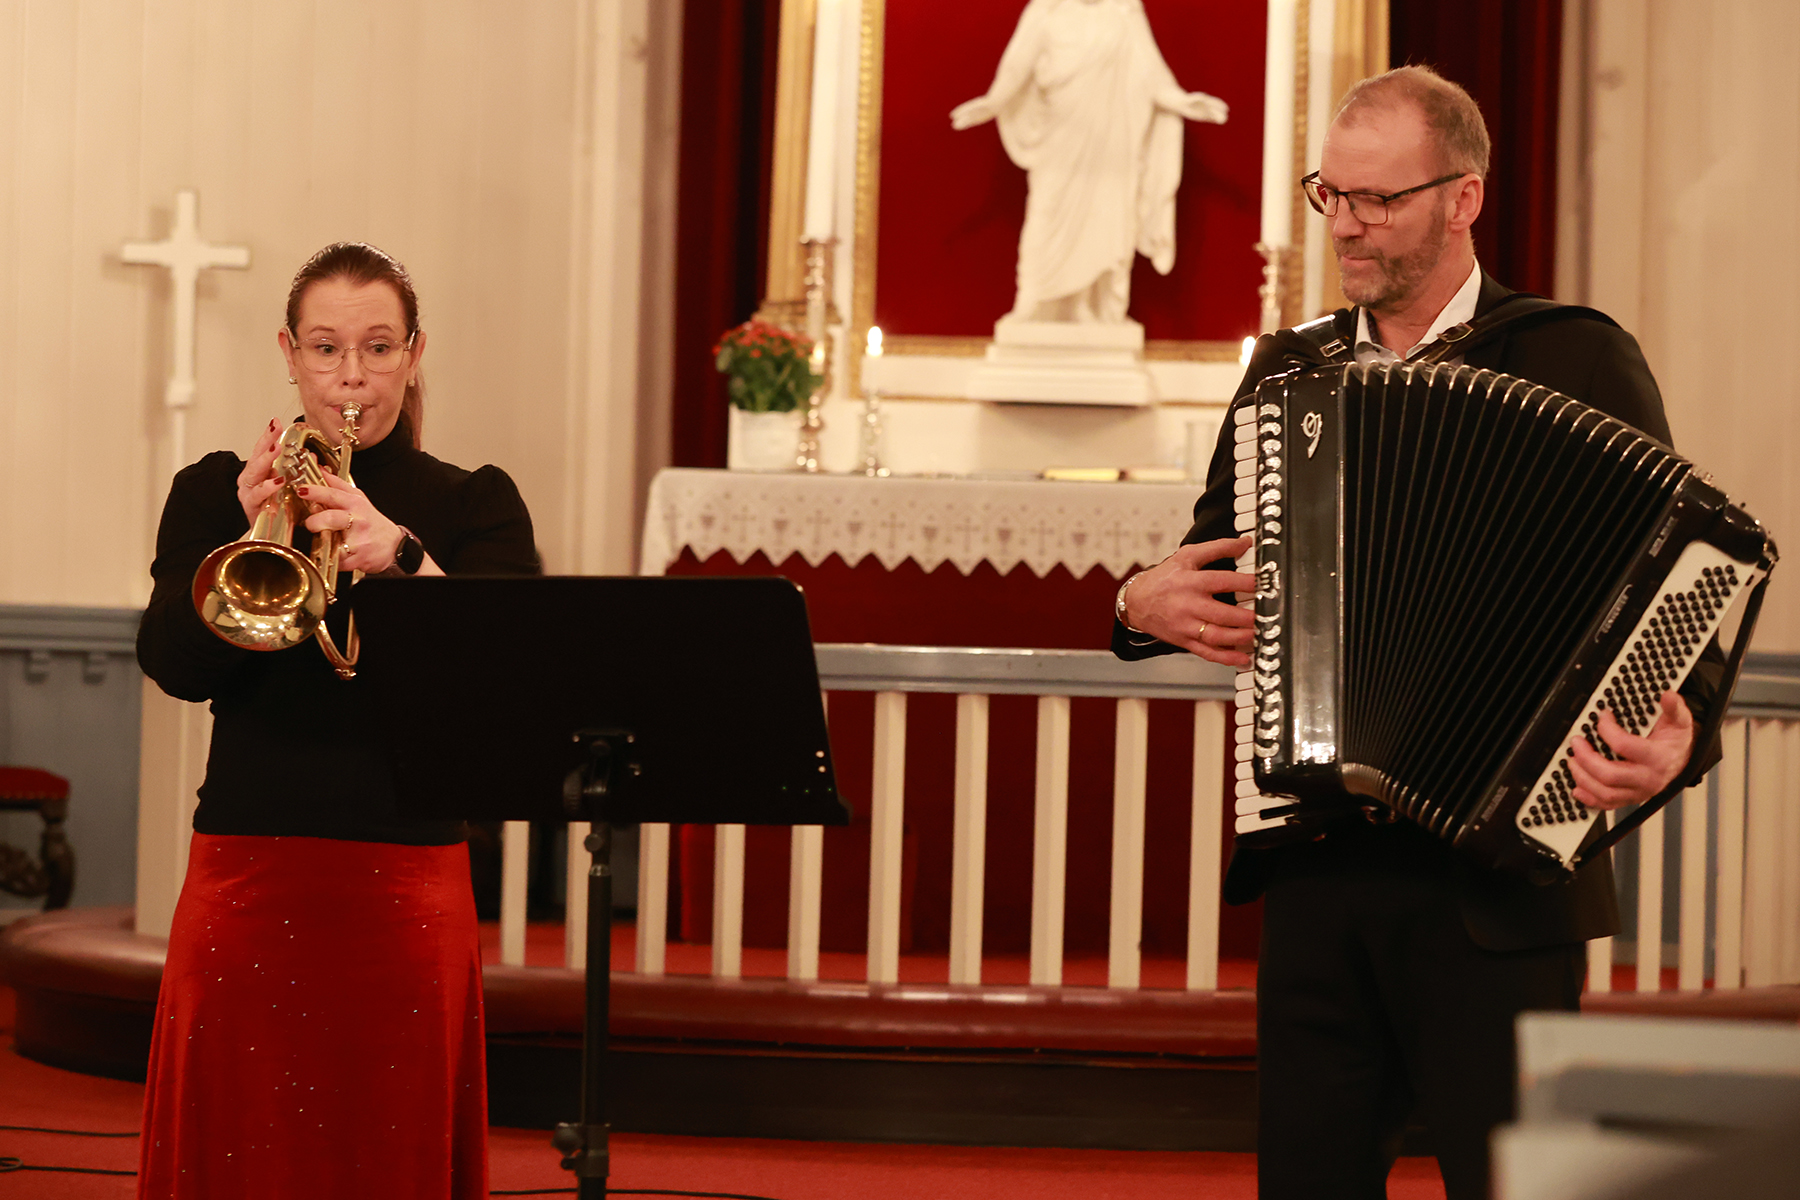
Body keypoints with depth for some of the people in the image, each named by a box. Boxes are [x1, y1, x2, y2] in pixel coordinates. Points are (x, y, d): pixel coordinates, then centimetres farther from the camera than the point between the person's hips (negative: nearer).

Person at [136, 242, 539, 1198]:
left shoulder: (474, 507, 7)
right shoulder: (216, 493, 10)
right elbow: (173, 664, -4)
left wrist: (399, 554, -26)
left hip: (406, 888, 0)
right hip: (246, 876, 1)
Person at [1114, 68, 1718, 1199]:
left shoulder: (1580, 361, -2)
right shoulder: (1285, 369, 13)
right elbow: (1210, 557, 25)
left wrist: (1672, 739, -24)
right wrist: (1147, 605, 2)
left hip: (1497, 888, -5)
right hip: (1317, 876, 5)